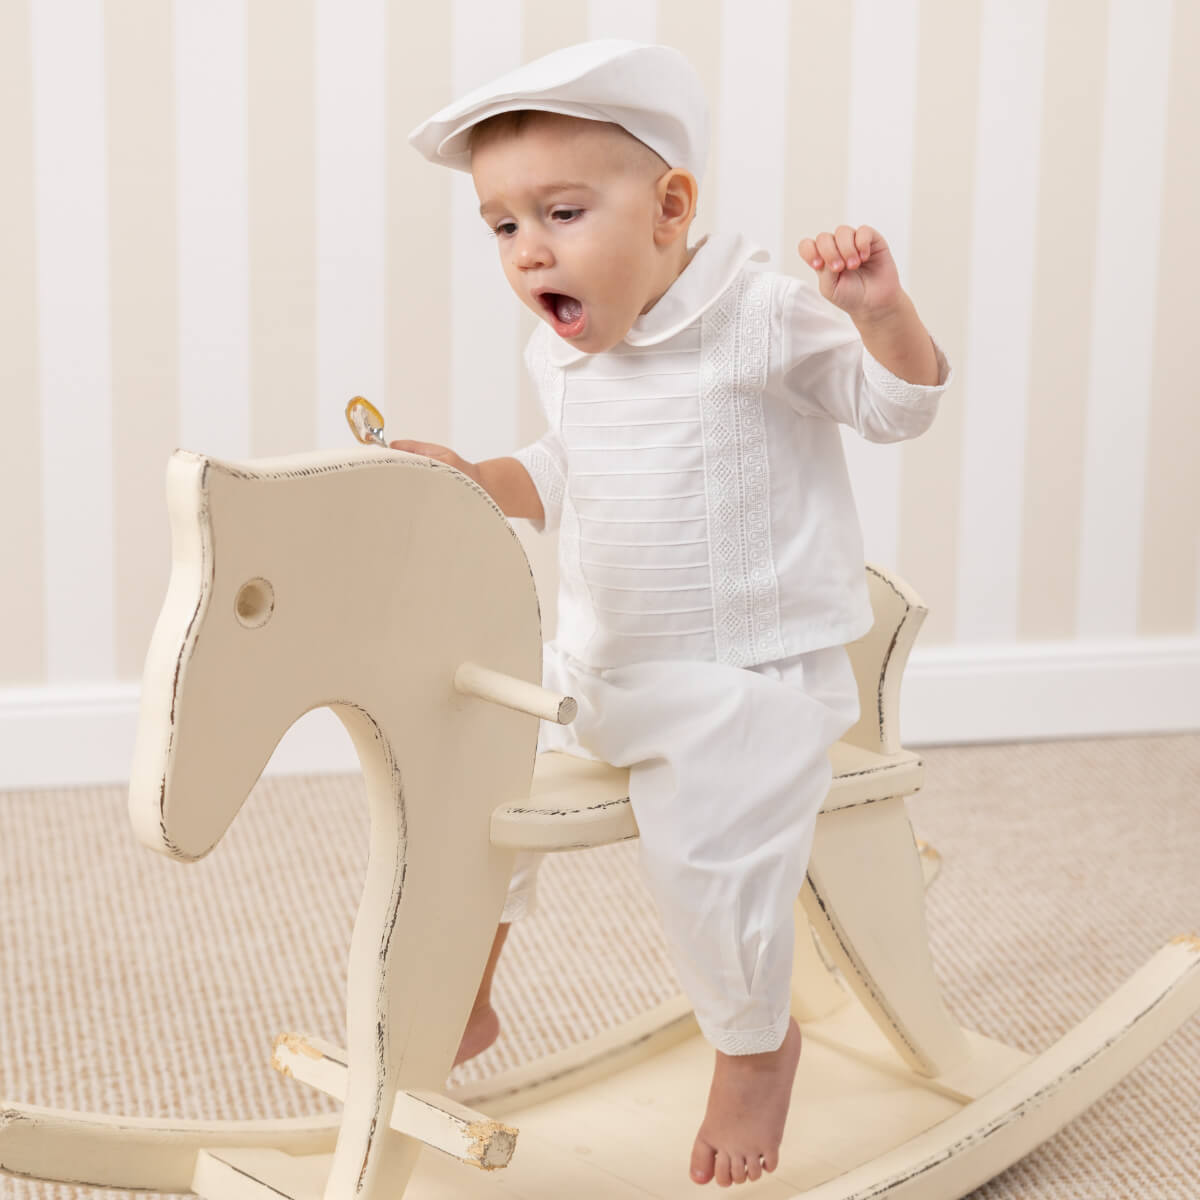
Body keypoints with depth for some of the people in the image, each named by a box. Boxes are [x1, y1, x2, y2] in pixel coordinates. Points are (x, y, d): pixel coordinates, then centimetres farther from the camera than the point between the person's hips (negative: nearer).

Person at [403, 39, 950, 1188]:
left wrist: (879, 310, -29)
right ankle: (460, 1001, 26)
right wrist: (472, 478, 2)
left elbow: (897, 405, -9)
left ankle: (756, 1044, 15)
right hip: (591, 663, 7)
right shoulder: (561, 356, 6)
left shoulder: (766, 318, -14)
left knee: (704, 864, -18)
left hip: (747, 679, -7)